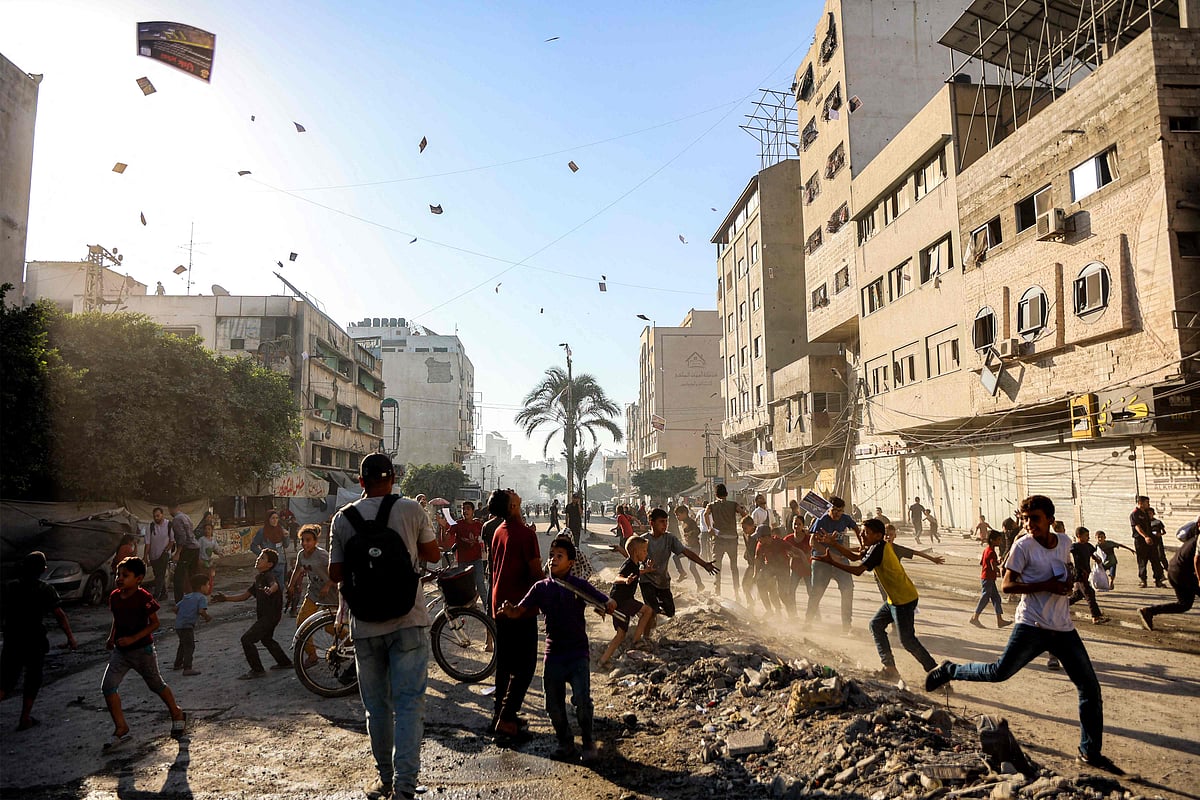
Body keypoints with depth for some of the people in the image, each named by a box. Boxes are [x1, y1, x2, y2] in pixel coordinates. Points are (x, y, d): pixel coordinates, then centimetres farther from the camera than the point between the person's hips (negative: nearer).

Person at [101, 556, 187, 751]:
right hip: (120, 651, 6)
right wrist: (111, 637, 5)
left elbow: (154, 623, -15)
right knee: (107, 686, -8)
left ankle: (177, 715, 31)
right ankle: (121, 730, 4)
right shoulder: (114, 596, 1)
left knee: (156, 685, 9)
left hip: (142, 650, -6)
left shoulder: (143, 598, -18)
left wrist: (133, 638, -24)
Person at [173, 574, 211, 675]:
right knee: (190, 646, -8)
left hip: (178, 624, 9)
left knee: (183, 644, 26)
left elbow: (176, 608, 16)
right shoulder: (202, 597, -8)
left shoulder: (187, 596, 17)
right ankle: (187, 668, -15)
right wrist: (207, 617, -5)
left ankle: (178, 664, 40)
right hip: (187, 626, -9)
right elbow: (201, 611, -22)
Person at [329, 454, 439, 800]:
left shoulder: (343, 518, 0)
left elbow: (335, 574, 3)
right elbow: (433, 554, 7)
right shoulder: (411, 509, -5)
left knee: (377, 706, 15)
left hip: (365, 625, 2)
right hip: (408, 622, -2)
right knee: (409, 703, 0)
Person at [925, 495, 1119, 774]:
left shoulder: (1065, 542, 8)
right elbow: (1007, 585, -11)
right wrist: (1046, 586, -20)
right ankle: (949, 670, 10)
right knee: (1000, 672, -13)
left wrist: (1068, 579, 4)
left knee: (1090, 689, 6)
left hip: (1064, 628, 5)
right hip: (1031, 625, -5)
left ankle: (1091, 752, 20)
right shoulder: (1023, 545, -9)